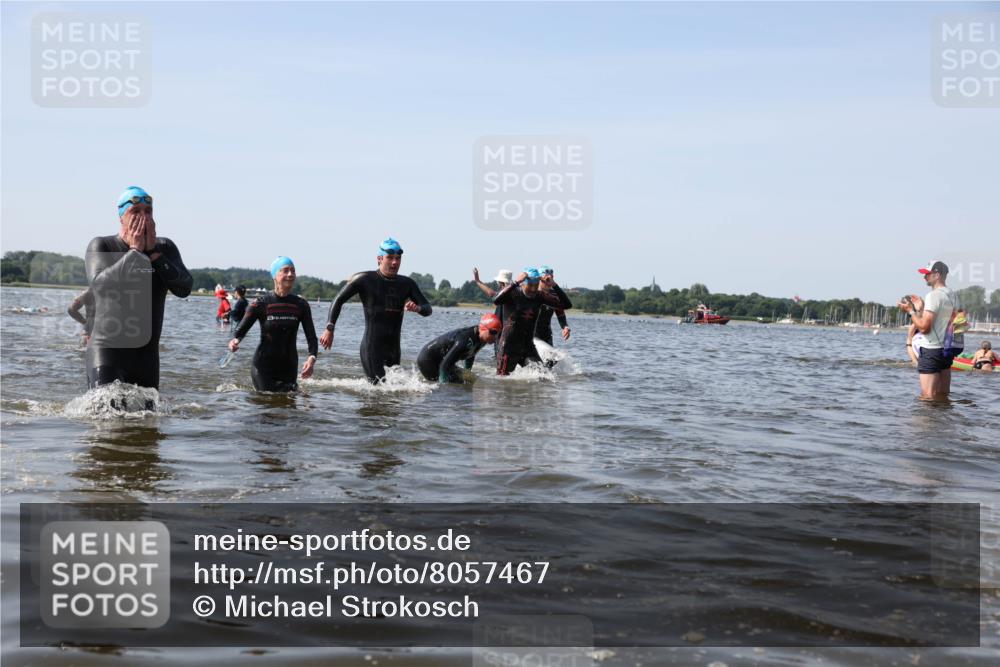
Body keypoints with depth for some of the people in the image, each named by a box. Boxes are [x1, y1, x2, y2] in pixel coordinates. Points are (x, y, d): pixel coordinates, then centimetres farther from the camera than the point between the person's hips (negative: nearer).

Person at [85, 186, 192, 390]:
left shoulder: (165, 248, 8)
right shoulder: (101, 246, -2)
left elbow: (184, 289, -6)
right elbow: (100, 285, -21)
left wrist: (153, 252, -11)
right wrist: (135, 251, -15)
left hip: (147, 355, 4)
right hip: (107, 349, -4)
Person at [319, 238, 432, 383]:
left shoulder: (407, 284, 11)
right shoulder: (365, 280, -3)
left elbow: (428, 309, 8)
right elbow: (338, 301, 1)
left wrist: (418, 308, -17)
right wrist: (330, 329, -9)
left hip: (394, 348, 6)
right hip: (371, 347, -6)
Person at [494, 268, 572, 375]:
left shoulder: (539, 296, -1)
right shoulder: (513, 294, -13)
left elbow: (566, 305, -5)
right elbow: (496, 301, -36)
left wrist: (554, 285, -17)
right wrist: (516, 282, -37)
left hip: (528, 346, 4)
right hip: (509, 346, -4)